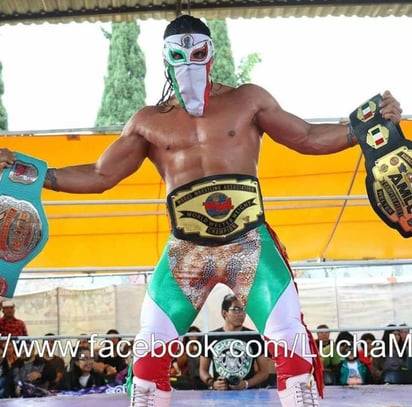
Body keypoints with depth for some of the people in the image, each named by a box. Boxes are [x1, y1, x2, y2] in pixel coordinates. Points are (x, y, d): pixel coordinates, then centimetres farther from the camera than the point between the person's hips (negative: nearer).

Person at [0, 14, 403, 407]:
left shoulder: (248, 99, 9)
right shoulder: (148, 121, 11)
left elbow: (307, 138, 10)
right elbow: (101, 175, 12)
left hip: (249, 243, -1)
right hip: (186, 251, 1)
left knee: (291, 342, -6)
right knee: (151, 351, 1)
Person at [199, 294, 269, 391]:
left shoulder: (254, 337, 5)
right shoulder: (210, 338, 7)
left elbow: (264, 371, 6)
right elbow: (203, 370, 13)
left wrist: (246, 384, -9)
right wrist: (212, 383, -6)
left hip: (248, 393, -1)